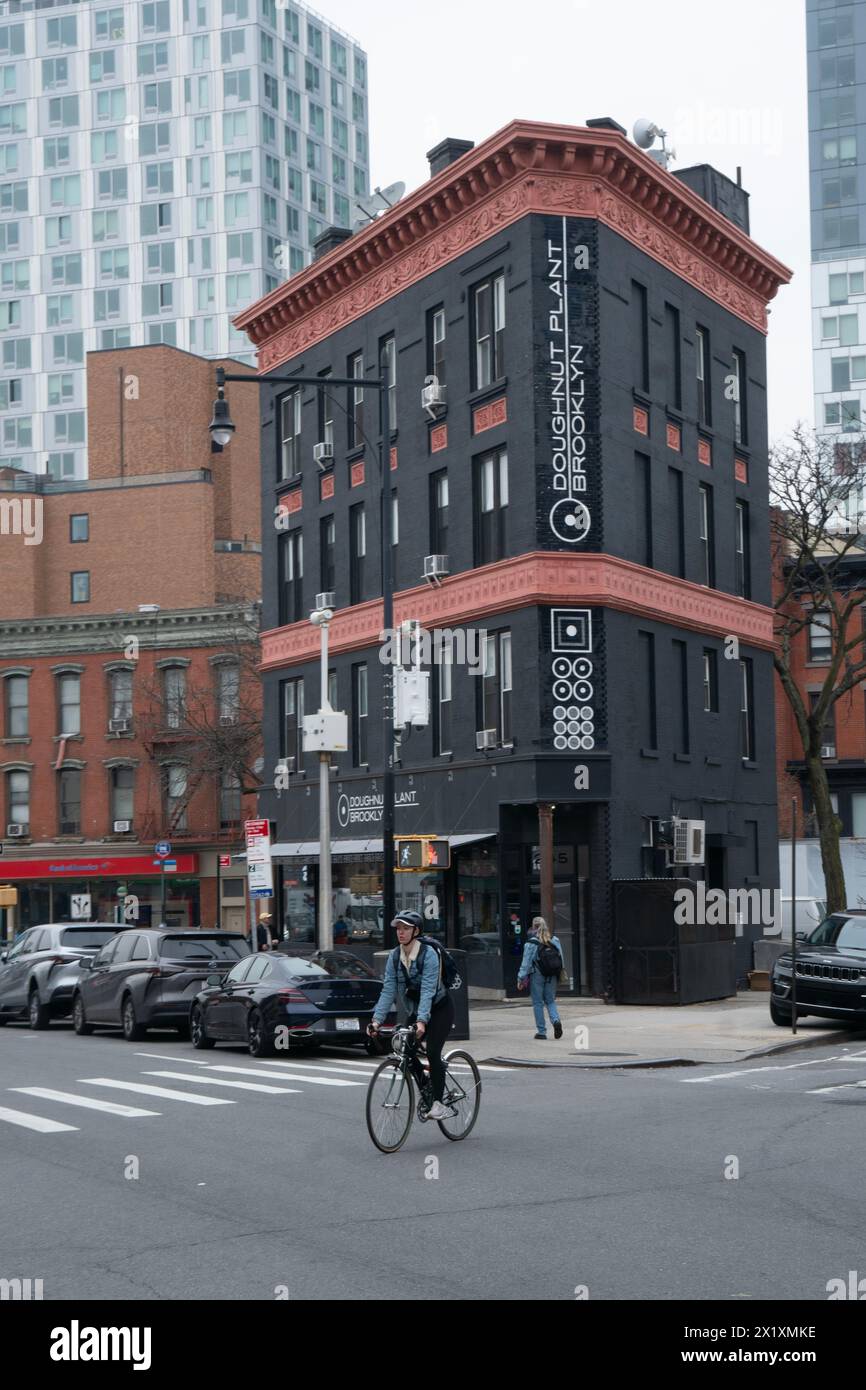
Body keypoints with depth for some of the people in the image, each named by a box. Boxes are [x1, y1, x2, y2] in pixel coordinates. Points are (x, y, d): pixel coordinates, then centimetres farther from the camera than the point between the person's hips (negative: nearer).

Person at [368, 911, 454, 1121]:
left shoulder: (428, 954, -23)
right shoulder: (394, 956, -6)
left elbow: (427, 990, -31)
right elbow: (388, 990, -10)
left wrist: (422, 1021, -41)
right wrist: (377, 1019, -21)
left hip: (440, 1008, -6)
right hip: (415, 1010, 6)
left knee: (433, 1052, -20)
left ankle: (438, 1103, -13)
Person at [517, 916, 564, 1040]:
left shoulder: (531, 943, -12)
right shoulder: (555, 941, 1)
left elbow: (526, 962, -10)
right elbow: (561, 959, 5)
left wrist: (521, 979, -4)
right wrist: (559, 974, 15)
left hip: (536, 975, -4)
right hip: (551, 976, 4)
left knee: (538, 1003, 5)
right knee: (550, 1000, 15)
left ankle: (541, 1031, 7)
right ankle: (556, 1020, -12)